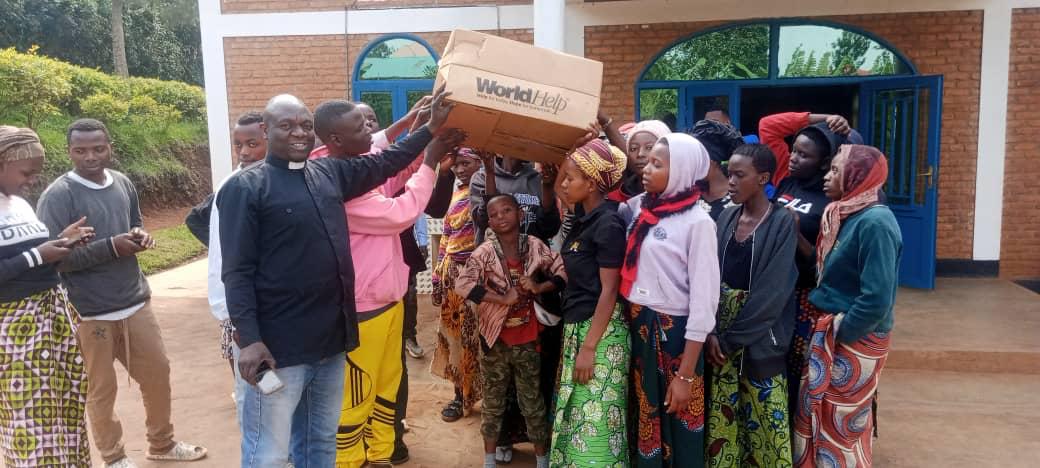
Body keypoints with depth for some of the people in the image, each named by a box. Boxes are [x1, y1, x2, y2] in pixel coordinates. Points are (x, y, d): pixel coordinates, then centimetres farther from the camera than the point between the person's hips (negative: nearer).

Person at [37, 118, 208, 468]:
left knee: (158, 372, 15)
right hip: (90, 313, -6)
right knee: (101, 389, 9)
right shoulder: (57, 196, -13)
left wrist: (140, 237, -4)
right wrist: (111, 247, -22)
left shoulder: (123, 184, 5)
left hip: (135, 301, 6)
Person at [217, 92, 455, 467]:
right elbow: (237, 272, -12)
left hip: (331, 339, 6)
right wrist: (249, 339, -19)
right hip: (276, 347, -6)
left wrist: (432, 126, 20)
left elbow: (386, 163, 23)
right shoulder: (245, 188, -7)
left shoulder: (330, 172, 10)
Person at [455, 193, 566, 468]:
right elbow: (462, 284, -22)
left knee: (533, 403, 13)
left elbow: (564, 272, 1)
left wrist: (539, 287, -17)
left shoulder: (535, 247, -5)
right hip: (495, 338, -1)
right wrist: (504, 298, -24)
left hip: (527, 339, 1)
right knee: (493, 402, 13)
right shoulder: (484, 253, -10)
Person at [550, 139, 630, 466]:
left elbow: (609, 290, -18)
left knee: (595, 417, -1)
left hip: (600, 329, -9)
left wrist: (589, 347, -19)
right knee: (575, 413, 16)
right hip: (577, 324, 9)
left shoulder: (608, 224, -17)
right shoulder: (584, 215, 6)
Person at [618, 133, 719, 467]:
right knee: (645, 423, 19)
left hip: (674, 334, -6)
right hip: (637, 328, 6)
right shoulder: (641, 207, 4)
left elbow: (704, 301, -14)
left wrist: (686, 375, -15)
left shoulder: (697, 222, -13)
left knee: (677, 431, 10)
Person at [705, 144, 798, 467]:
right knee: (722, 414, 10)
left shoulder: (782, 223, -10)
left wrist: (732, 338, -14)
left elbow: (772, 292, -15)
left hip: (759, 338, -4)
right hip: (720, 333, 5)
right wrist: (711, 331, -11)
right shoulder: (726, 217, 5)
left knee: (763, 416, 6)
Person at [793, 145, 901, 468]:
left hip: (854, 339, -8)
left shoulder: (875, 223, -20)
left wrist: (838, 335, -15)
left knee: (841, 425, 7)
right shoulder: (845, 215, 7)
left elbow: (877, 299, -25)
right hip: (829, 331, 8)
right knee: (814, 416, 17)